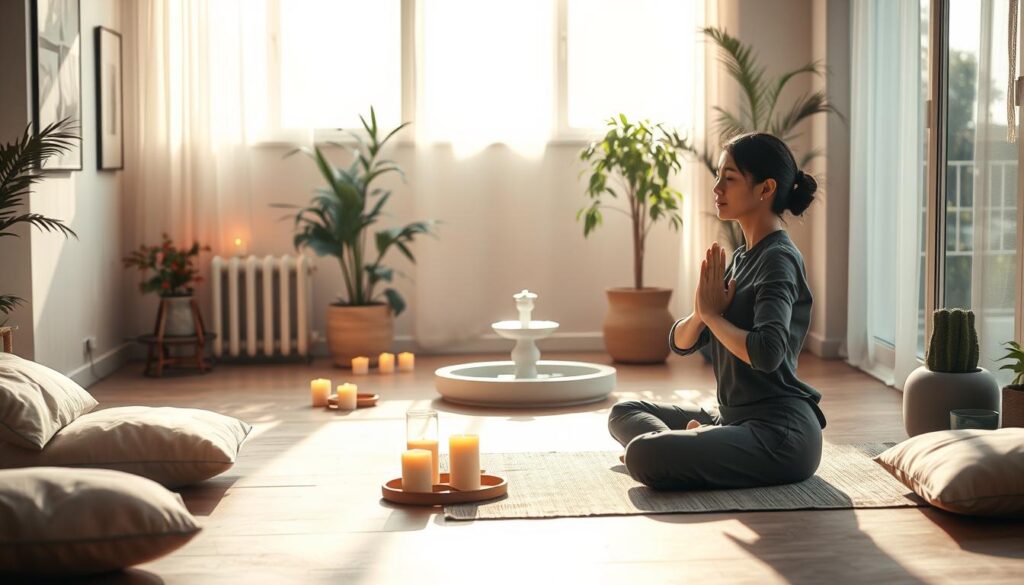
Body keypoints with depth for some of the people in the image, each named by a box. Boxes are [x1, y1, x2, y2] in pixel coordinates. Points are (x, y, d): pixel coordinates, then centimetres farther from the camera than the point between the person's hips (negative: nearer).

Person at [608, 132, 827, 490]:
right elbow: (680, 343, 13)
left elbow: (767, 353, -28)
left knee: (643, 456, -29)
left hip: (780, 434, -10)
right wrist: (700, 313, -9)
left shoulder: (779, 260, -13)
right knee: (624, 414, 18)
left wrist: (712, 314, -12)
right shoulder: (740, 259, 14)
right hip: (735, 418, 10)